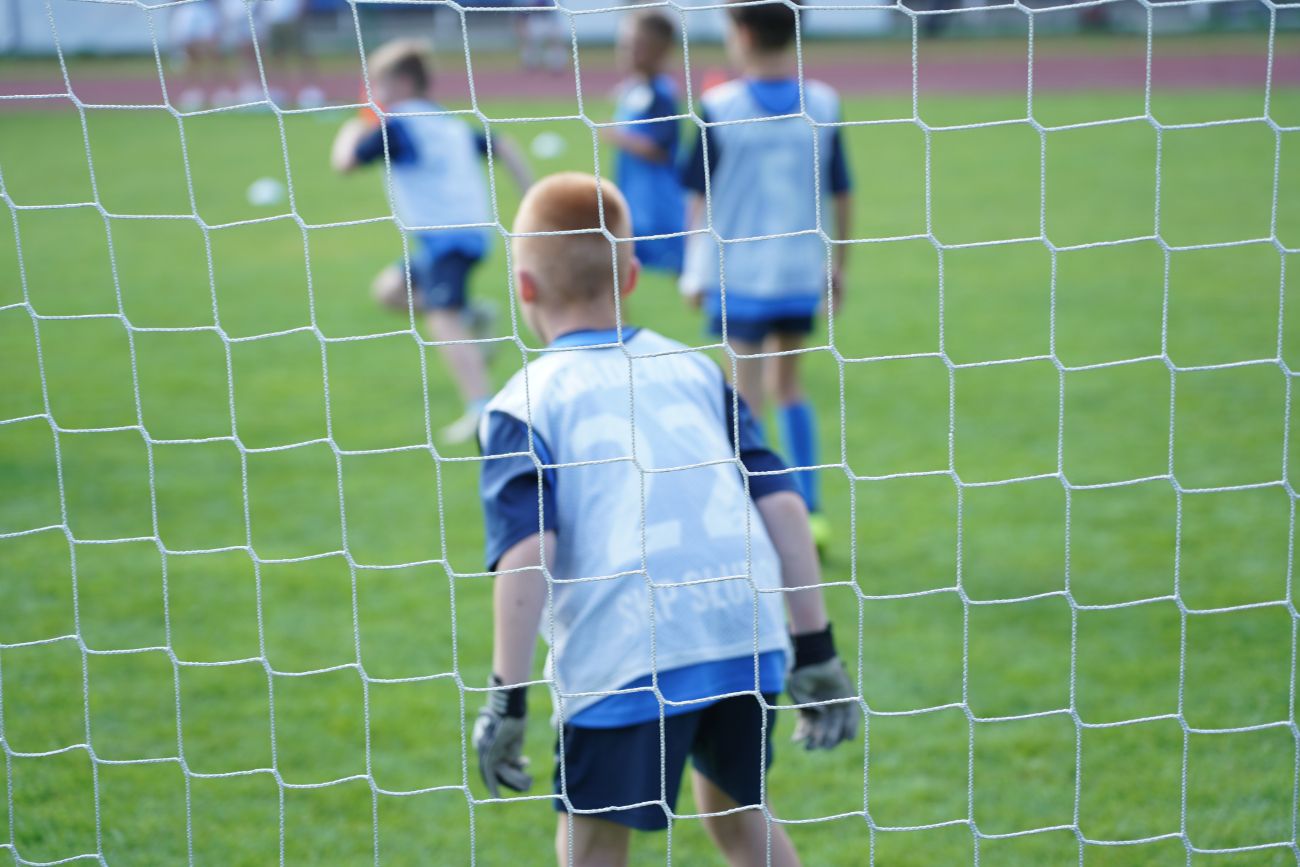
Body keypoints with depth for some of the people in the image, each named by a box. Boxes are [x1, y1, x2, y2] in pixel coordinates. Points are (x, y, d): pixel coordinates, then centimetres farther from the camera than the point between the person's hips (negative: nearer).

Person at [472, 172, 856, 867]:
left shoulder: (524, 405, 5)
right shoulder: (694, 370, 18)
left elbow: (526, 556, -9)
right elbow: (782, 505, 11)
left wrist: (506, 698, -7)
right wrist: (816, 648, 14)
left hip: (626, 656, -4)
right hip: (748, 636, 5)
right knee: (737, 810, 27)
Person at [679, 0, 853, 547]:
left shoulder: (719, 107, -9)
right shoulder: (824, 104, 0)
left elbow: (700, 199, -6)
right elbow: (841, 195, 5)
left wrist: (695, 271, 3)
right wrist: (839, 266, 16)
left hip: (738, 272, -3)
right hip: (802, 273, 3)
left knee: (748, 395, 3)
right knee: (787, 385, 19)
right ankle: (809, 512, 17)